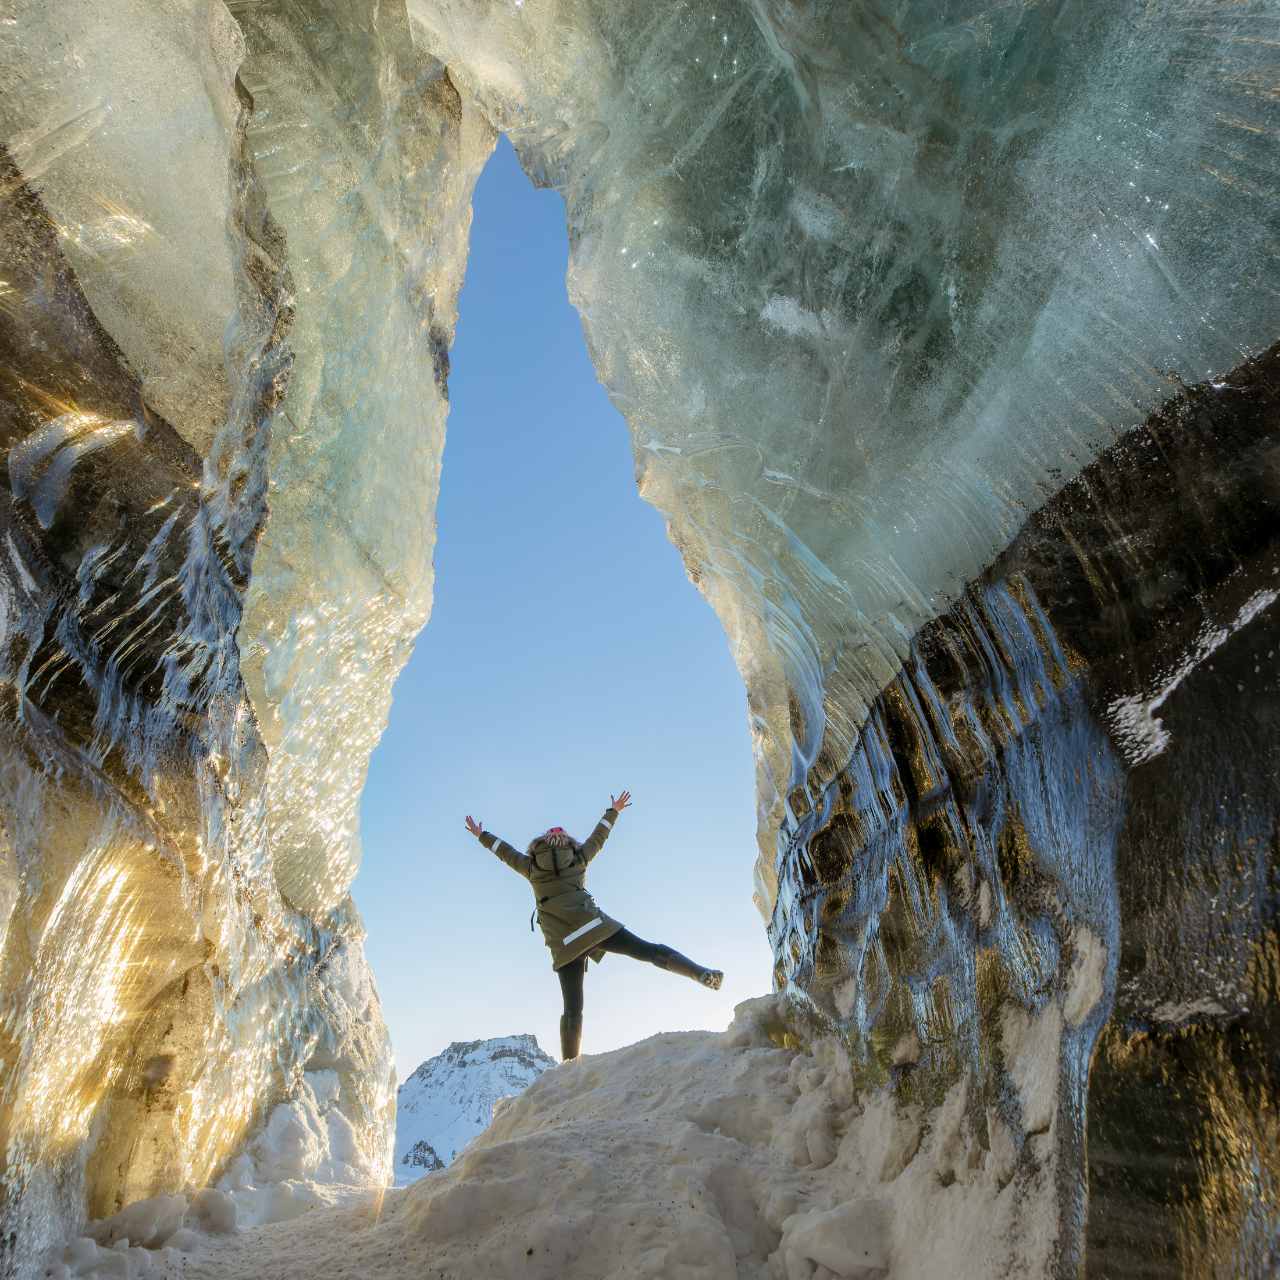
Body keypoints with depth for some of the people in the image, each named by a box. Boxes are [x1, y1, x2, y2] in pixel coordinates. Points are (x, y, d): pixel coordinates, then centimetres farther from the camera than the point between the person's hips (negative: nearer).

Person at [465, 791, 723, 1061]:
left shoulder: (531, 867, 18)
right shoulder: (578, 857, 18)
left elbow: (506, 851, 33)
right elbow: (599, 836, 33)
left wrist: (481, 835, 50)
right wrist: (613, 811, 50)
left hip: (564, 943, 1)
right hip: (592, 924, -1)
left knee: (572, 1008, 3)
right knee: (647, 951, -8)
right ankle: (703, 974, -25)